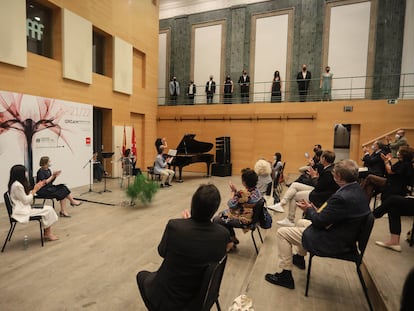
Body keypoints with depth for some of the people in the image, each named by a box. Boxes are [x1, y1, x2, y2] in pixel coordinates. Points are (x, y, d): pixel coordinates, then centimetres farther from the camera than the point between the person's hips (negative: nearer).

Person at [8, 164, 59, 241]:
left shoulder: (19, 183, 11)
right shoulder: (17, 185, -20)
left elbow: (27, 196, 14)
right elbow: (25, 201, -19)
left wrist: (36, 188, 8)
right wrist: (35, 190, -9)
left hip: (25, 207, 10)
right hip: (22, 211, -10)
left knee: (49, 208, -1)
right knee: (48, 210, -14)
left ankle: (47, 233, 0)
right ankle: (48, 234, 0)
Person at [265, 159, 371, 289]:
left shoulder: (342, 197, -33)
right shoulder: (357, 190, -3)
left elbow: (319, 222, -22)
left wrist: (309, 209, -4)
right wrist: (316, 211, 0)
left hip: (333, 242, -10)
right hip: (344, 235, 10)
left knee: (282, 232, -3)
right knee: (301, 223, 29)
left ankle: (286, 275, 9)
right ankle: (300, 258, 47)